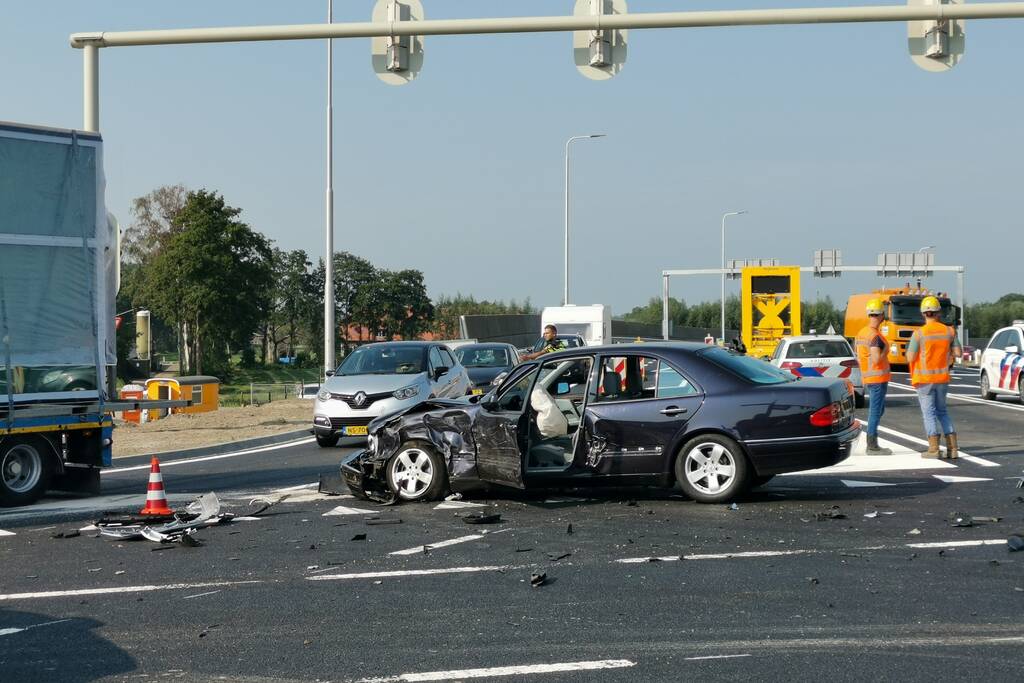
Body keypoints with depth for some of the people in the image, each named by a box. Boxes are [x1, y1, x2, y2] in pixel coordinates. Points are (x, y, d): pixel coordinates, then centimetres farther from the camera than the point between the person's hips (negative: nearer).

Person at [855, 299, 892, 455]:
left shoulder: (861, 333, 10)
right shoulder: (875, 336, -18)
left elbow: (859, 358, 15)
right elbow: (877, 360, -25)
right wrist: (886, 350, -9)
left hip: (867, 378, 9)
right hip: (878, 379, -9)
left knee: (878, 410, 17)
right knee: (875, 411, -4)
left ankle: (872, 443, 18)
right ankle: (872, 446, -2)